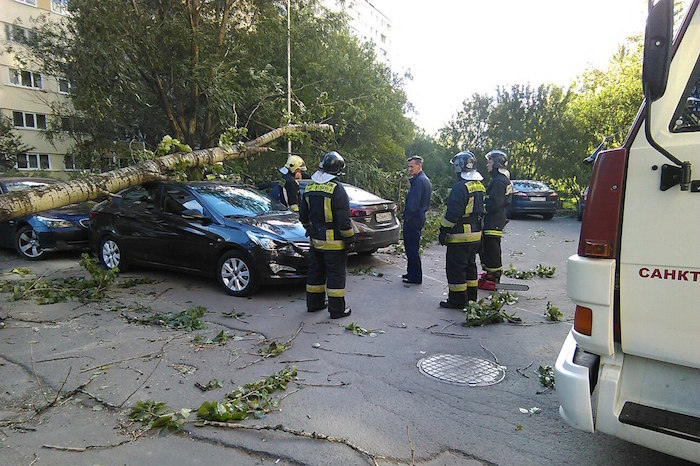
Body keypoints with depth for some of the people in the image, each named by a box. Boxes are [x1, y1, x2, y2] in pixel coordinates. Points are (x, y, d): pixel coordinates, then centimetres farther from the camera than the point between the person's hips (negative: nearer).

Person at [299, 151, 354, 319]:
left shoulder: (309, 188, 6)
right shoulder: (337, 189, -17)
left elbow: (303, 216, 14)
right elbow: (343, 219, -18)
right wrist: (349, 238, -8)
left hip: (316, 241, 7)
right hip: (334, 242, -7)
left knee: (316, 272, 17)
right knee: (336, 275, 2)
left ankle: (314, 303, 28)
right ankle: (337, 309, 8)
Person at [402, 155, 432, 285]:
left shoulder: (418, 180, -17)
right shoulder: (426, 180, 16)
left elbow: (413, 202, -22)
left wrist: (407, 216, -15)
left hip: (413, 219, -11)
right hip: (419, 217, 11)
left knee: (412, 248, -4)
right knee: (412, 248, 18)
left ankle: (415, 277, 3)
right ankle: (411, 273, 28)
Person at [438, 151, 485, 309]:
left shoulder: (460, 187, -19)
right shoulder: (480, 186, 12)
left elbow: (452, 213, -22)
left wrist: (444, 230, -14)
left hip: (460, 236, -10)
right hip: (476, 234, 10)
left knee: (455, 267, -1)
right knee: (470, 265, 19)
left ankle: (457, 300, 4)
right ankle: (471, 297, 29)